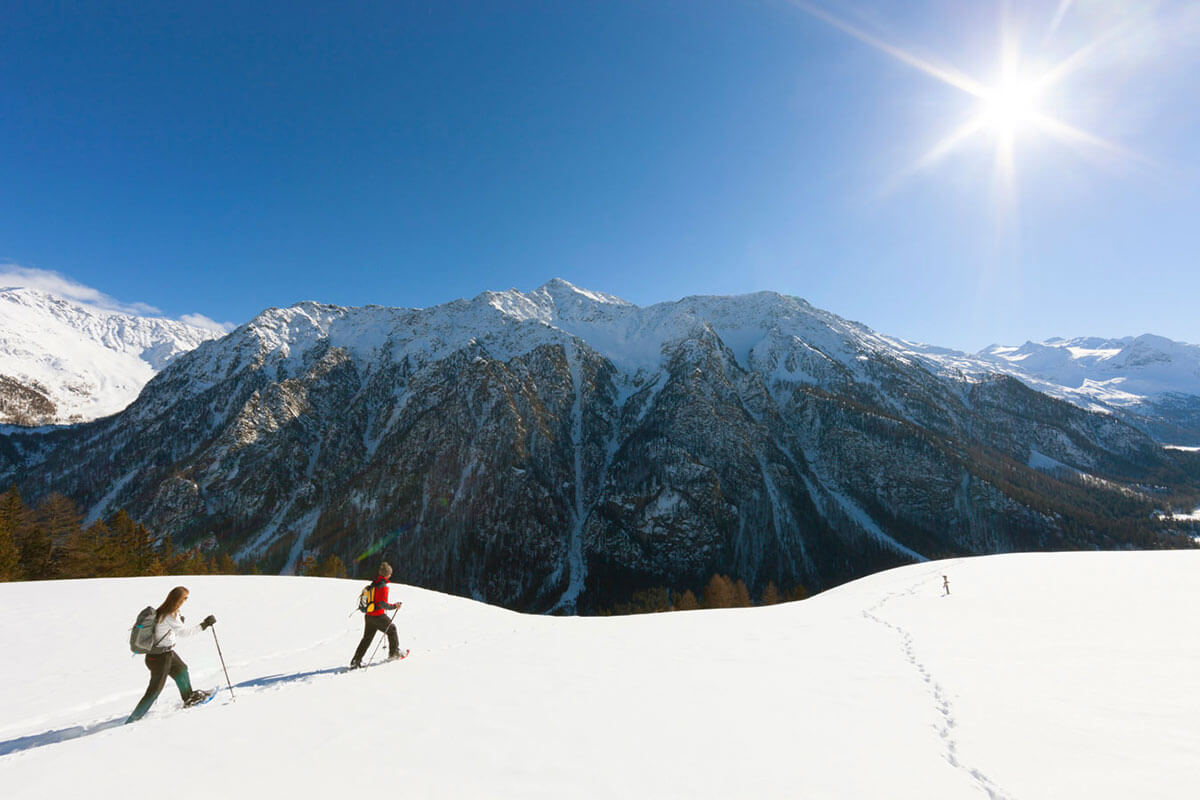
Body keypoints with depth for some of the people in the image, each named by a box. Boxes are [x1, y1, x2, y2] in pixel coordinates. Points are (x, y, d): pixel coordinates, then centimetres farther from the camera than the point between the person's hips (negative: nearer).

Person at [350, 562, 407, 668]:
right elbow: (382, 603, -24)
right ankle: (393, 653, 23)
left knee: (366, 638, 16)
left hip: (368, 615, 7)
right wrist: (394, 606, -13)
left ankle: (355, 661, 13)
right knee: (392, 629, 13)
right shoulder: (383, 586, -19)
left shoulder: (373, 583, 6)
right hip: (378, 616, -7)